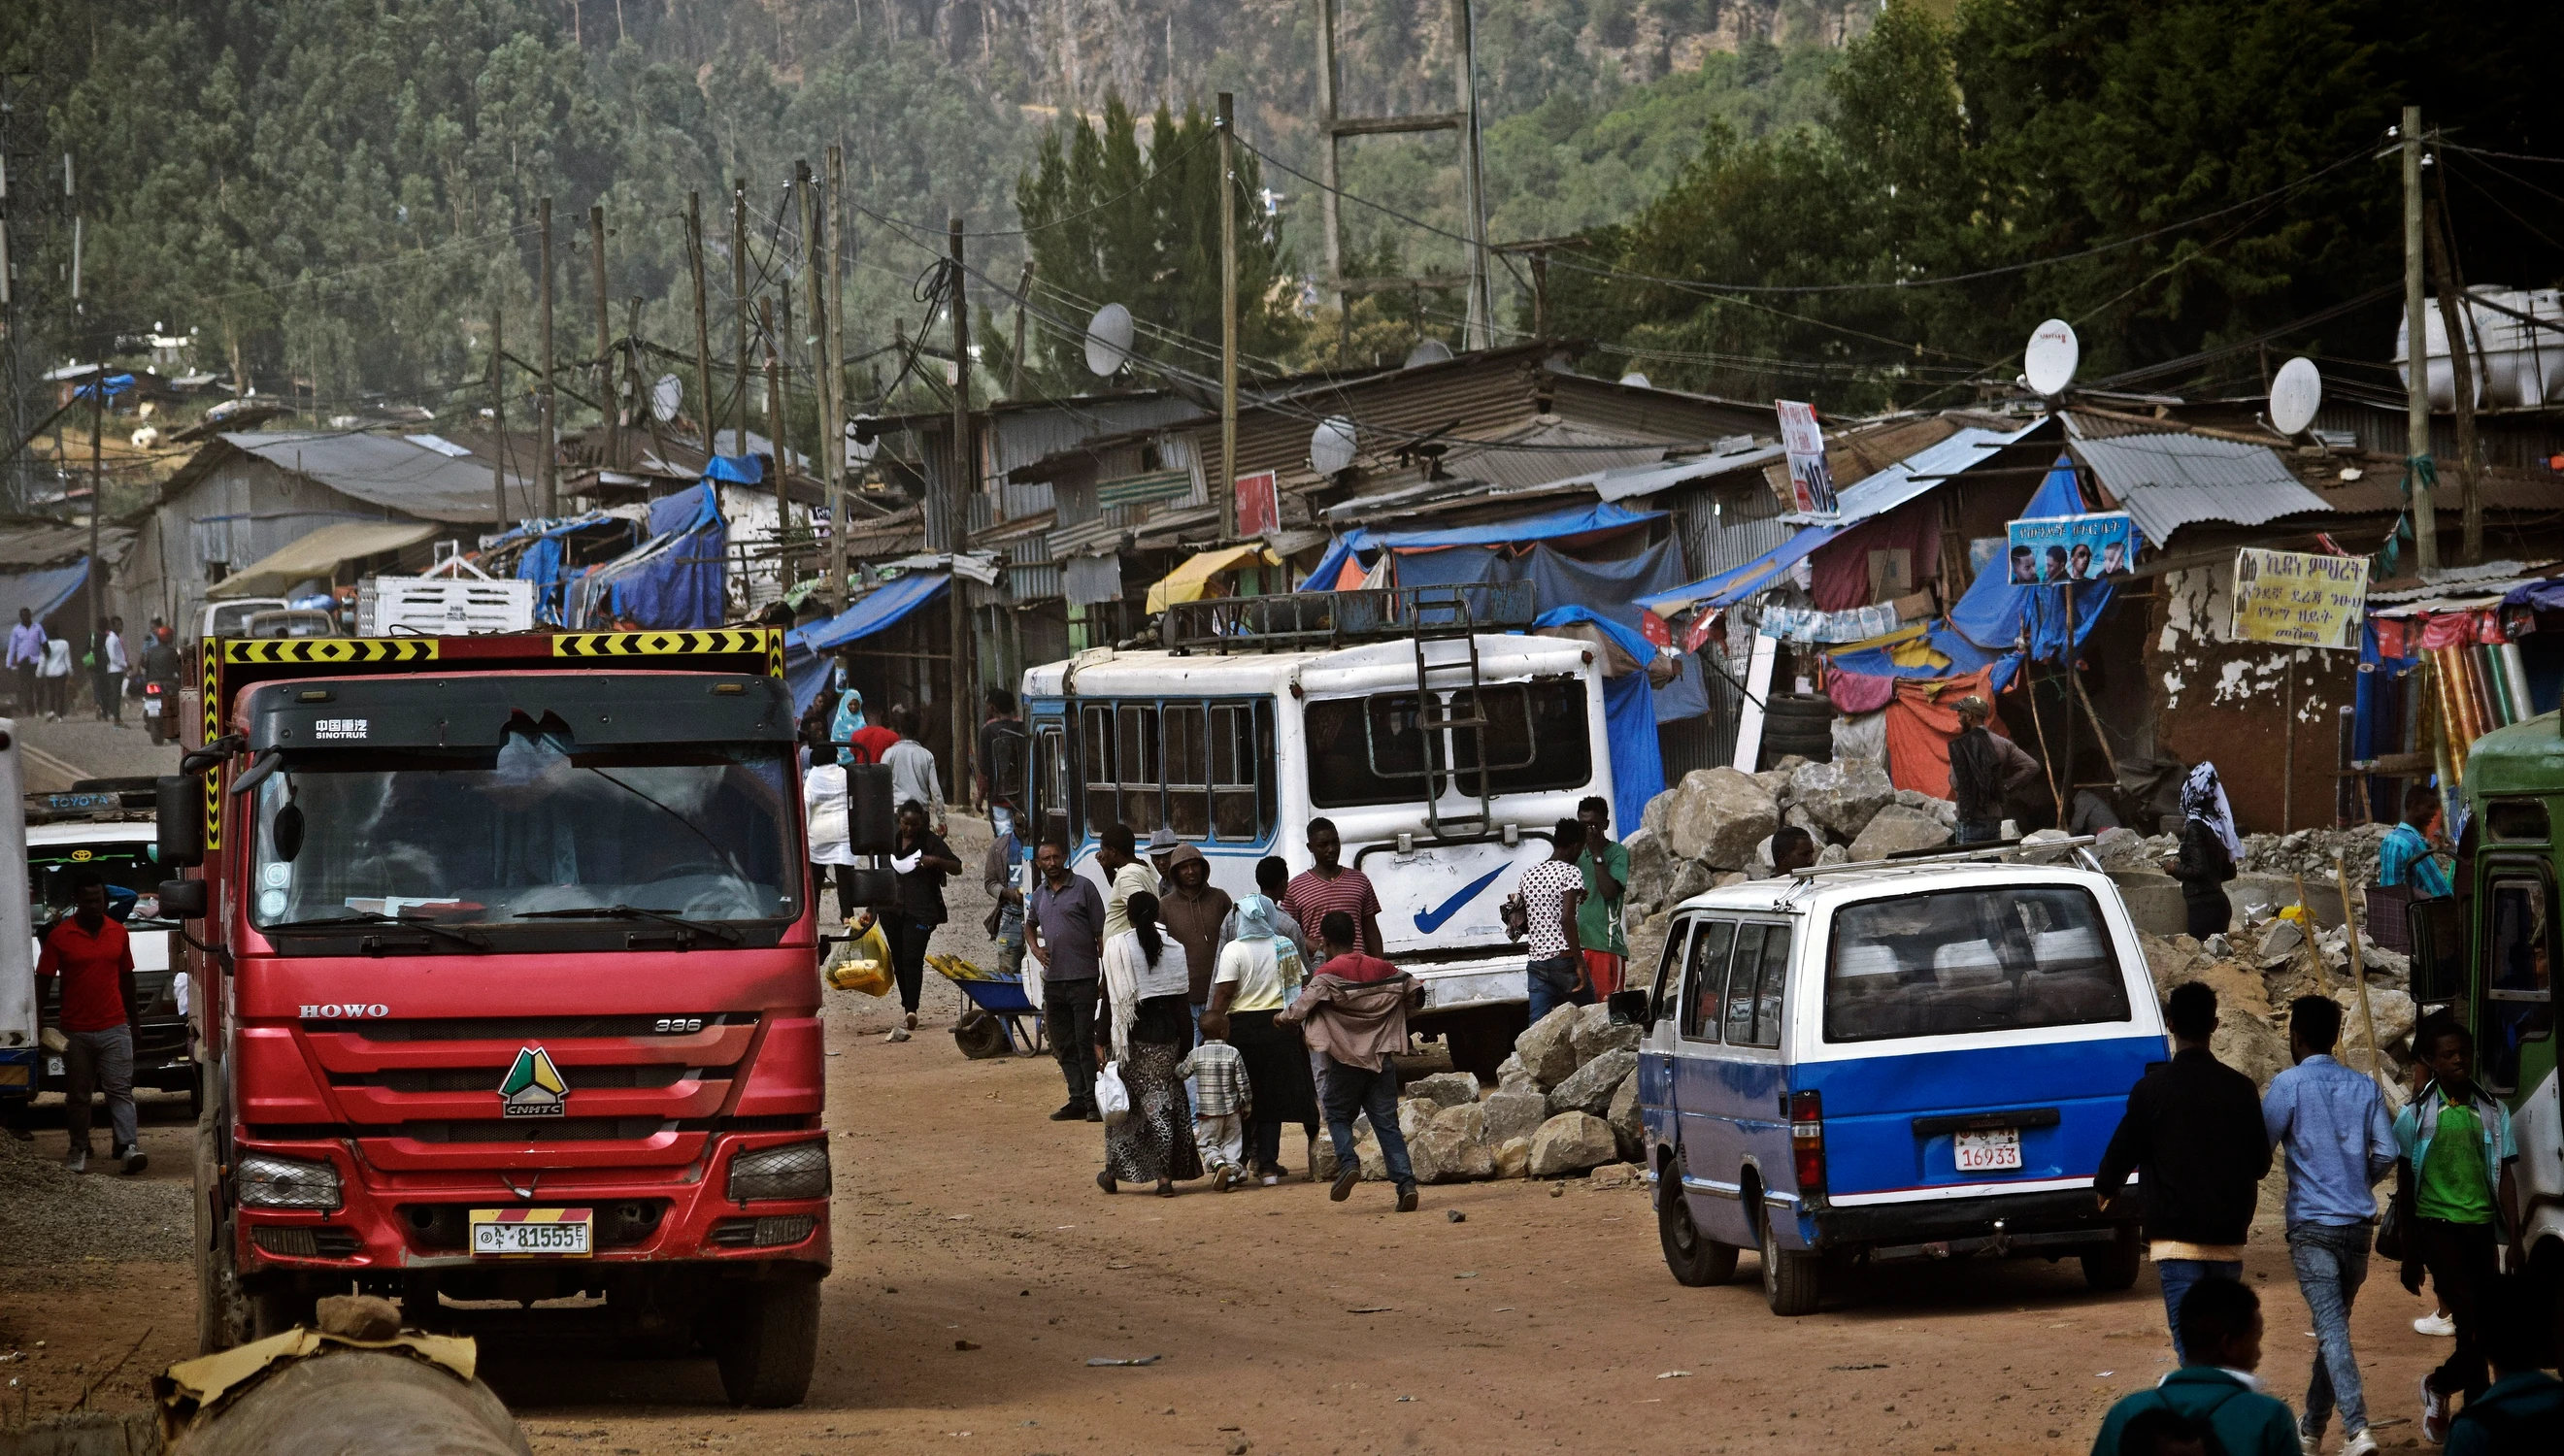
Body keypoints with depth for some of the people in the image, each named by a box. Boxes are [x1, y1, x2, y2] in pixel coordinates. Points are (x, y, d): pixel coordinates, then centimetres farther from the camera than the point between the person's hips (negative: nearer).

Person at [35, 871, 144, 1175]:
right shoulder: (59, 936, -4)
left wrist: (135, 1022, 18)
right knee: (77, 1095, 8)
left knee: (120, 1090, -7)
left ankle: (129, 1147, -15)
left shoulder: (117, 933, 7)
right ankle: (78, 1151, 19)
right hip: (76, 1032, -1)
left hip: (114, 1029, 1)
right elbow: (42, 982, -1)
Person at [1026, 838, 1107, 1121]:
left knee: (1087, 1043, -7)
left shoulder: (1083, 887, -3)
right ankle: (1077, 1100, 13)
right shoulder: (1039, 895, 14)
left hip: (1083, 978, -6)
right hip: (1053, 979, 6)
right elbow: (1030, 925, 34)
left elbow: (1100, 934, -4)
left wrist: (1107, 974, -9)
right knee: (1064, 1047, 8)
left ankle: (1094, 1101, -4)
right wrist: (1035, 948, 13)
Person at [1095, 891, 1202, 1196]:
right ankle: (1165, 1176, 0)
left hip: (1131, 1035, -2)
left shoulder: (1117, 947, -8)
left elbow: (1109, 999, -8)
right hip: (1165, 1034, 2)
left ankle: (1113, 1171, 19)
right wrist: (1186, 1043, 7)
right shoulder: (1173, 948, 0)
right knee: (1161, 1104, 6)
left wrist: (1100, 1041, -3)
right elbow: (1179, 999, 1)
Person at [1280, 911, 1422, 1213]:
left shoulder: (1328, 975, -8)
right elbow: (1416, 994, 12)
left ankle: (1348, 1162, -11)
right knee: (1387, 1122, 4)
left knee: (1338, 1115, 14)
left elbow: (1301, 1010, -15)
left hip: (1346, 1059, -4)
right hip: (1382, 1058, 4)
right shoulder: (1383, 969, 7)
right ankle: (1405, 1181, -8)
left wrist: (1282, 1017, 7)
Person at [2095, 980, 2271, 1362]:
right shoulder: (2240, 1089, 1)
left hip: (2177, 1238, -4)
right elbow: (2260, 1163, 8)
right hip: (2228, 1238, 4)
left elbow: (2123, 1149, -3)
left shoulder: (2152, 1088, -9)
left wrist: (2104, 1188, 19)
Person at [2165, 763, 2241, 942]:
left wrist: (2175, 869, -1)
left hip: (2204, 906, -8)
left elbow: (2198, 871, -18)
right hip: (2220, 903, 8)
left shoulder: (2195, 828, -11)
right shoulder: (2216, 825, 12)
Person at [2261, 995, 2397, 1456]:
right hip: (2358, 1223, 5)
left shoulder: (2289, 1085, -7)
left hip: (2312, 1224, -5)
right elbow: (2386, 1153, 3)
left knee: (2332, 1328, -10)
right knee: (2334, 1325, 17)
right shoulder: (2364, 1086, 6)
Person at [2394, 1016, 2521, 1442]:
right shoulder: (2416, 1114, 0)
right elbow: (2407, 1184, 3)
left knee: (2486, 1326, 2)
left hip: (2481, 1226, 3)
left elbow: (2504, 1178, 10)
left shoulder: (2492, 1111, 7)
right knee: (2472, 1318, -16)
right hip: (2438, 1225, -3)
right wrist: (2409, 1254, 3)